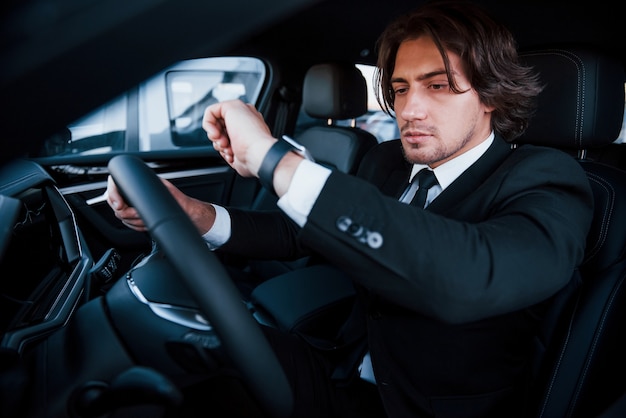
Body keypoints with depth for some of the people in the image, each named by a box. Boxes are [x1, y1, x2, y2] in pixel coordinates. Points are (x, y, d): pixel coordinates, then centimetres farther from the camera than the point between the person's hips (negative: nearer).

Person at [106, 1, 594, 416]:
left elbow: (467, 280, -41)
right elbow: (299, 231, 7)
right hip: (350, 375, 6)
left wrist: (273, 159, -41)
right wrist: (194, 215, -13)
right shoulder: (385, 160, 2)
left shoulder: (550, 184, -20)